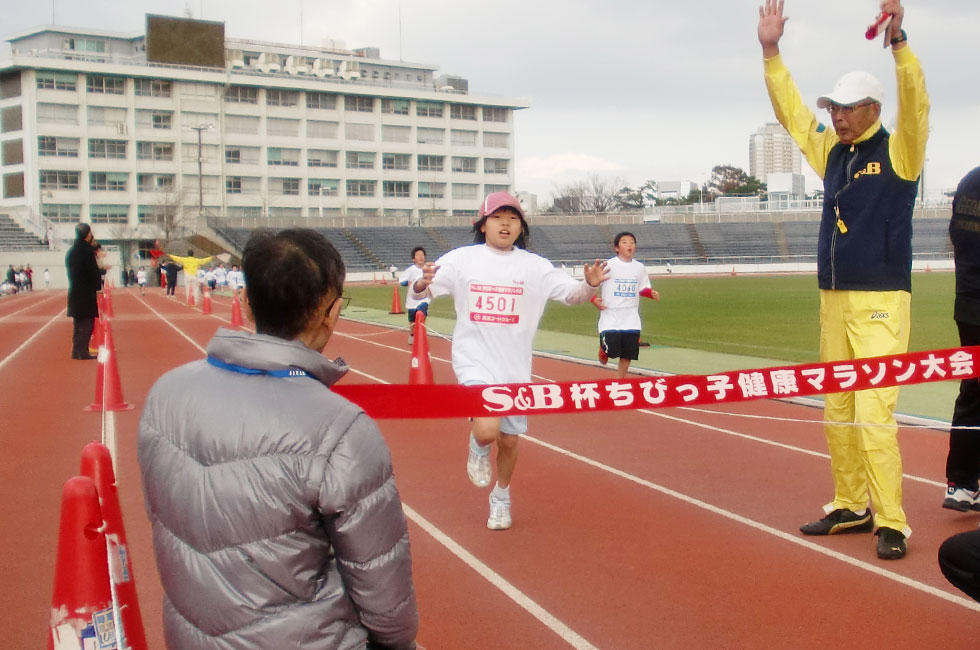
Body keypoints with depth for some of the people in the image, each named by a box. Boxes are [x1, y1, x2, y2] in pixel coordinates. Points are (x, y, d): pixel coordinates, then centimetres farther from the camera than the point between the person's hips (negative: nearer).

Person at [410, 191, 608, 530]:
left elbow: (572, 294, -1)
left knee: (509, 440, 12)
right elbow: (419, 292, -7)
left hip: (516, 368, 3)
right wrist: (422, 284, -31)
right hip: (475, 363, -3)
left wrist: (590, 284, -24)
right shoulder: (462, 259, -5)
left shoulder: (535, 266, 0)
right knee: (487, 430, -24)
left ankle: (501, 497, 41)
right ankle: (478, 447, 14)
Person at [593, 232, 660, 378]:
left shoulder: (639, 267, 6)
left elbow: (643, 289, 15)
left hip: (631, 320, 4)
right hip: (610, 318, -4)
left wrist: (652, 293, -5)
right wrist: (594, 299, -17)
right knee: (611, 350, -12)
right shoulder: (608, 265, -6)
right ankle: (603, 350, 24)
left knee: (627, 355, 5)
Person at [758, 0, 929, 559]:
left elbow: (916, 103, -21)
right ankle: (851, 507, 22)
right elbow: (790, 110, 17)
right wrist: (771, 52, 8)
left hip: (881, 303, -7)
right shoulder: (832, 152, 13)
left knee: (873, 415, -12)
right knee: (837, 413, 11)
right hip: (834, 301, 7)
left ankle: (891, 522, -4)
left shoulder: (899, 152, -4)